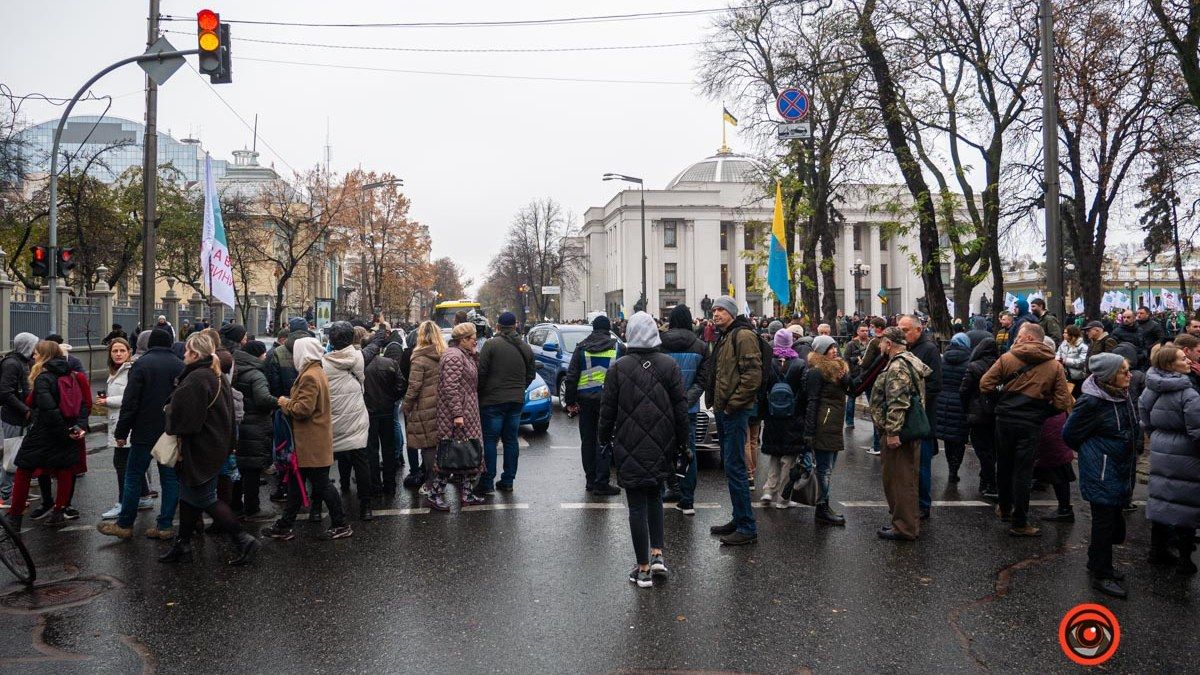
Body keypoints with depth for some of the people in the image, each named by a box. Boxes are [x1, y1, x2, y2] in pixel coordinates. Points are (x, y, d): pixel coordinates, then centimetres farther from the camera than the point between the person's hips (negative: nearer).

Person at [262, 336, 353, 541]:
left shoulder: (310, 377, -19)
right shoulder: (317, 372, 14)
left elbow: (303, 409, -24)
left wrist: (284, 402, -9)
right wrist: (289, 402, 10)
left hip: (312, 443, -10)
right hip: (311, 441, 10)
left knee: (321, 484, 0)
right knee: (296, 484, 15)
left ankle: (341, 525, 10)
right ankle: (284, 526, 23)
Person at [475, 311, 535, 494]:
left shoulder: (491, 345, -10)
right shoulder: (525, 347, 7)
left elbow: (481, 372, -12)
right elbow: (530, 375, 13)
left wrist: (480, 393, 2)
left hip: (493, 399, -5)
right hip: (517, 400, 5)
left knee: (489, 440, 1)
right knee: (511, 440, 11)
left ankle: (487, 482, 2)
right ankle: (508, 481, 15)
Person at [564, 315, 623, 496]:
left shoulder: (581, 347, 5)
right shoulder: (618, 347, 2)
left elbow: (571, 376, 3)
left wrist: (570, 401, 7)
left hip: (585, 399, 2)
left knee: (587, 440, 12)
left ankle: (590, 480, 17)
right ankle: (601, 483, -2)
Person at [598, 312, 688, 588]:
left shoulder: (618, 367, -6)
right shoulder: (669, 365, -2)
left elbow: (607, 409, -3)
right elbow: (681, 407, 0)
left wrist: (605, 440, 10)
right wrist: (682, 443, 8)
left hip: (629, 448, -2)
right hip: (661, 448, 2)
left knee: (637, 505, 5)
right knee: (655, 497, 22)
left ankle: (643, 569, 10)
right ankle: (657, 554, 15)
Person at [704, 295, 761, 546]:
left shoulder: (743, 335, -12)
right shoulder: (723, 337, 18)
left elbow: (753, 375, -20)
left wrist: (732, 404, -18)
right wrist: (715, 400, 15)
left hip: (735, 411, -10)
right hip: (723, 410, 10)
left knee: (734, 467, -8)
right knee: (730, 465, 15)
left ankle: (747, 527, -2)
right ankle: (738, 519, 25)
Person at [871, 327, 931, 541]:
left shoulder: (897, 367, -18)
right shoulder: (912, 361, 15)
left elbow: (897, 403, -26)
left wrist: (892, 432, -26)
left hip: (898, 434, -10)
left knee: (898, 480, -3)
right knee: (907, 479, 17)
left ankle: (904, 528, 3)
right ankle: (910, 522, 27)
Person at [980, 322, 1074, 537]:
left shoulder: (1007, 358, -4)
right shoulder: (1055, 366, -1)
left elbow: (985, 385, -6)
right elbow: (1063, 402, -6)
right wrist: (1042, 411, 11)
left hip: (1005, 420, 1)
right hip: (1030, 424, -1)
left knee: (1004, 465, 18)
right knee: (1023, 471, 3)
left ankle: (1005, 508, 36)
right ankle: (1019, 523, 8)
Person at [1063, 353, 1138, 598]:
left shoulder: (1123, 396, 3)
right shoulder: (1092, 402, -22)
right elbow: (1070, 434, -13)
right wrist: (1093, 452, 1)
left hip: (1119, 470, 8)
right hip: (1100, 472, -8)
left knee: (1113, 517, 16)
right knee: (1104, 521, -1)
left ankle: (1099, 565, 33)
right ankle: (1101, 575, 12)